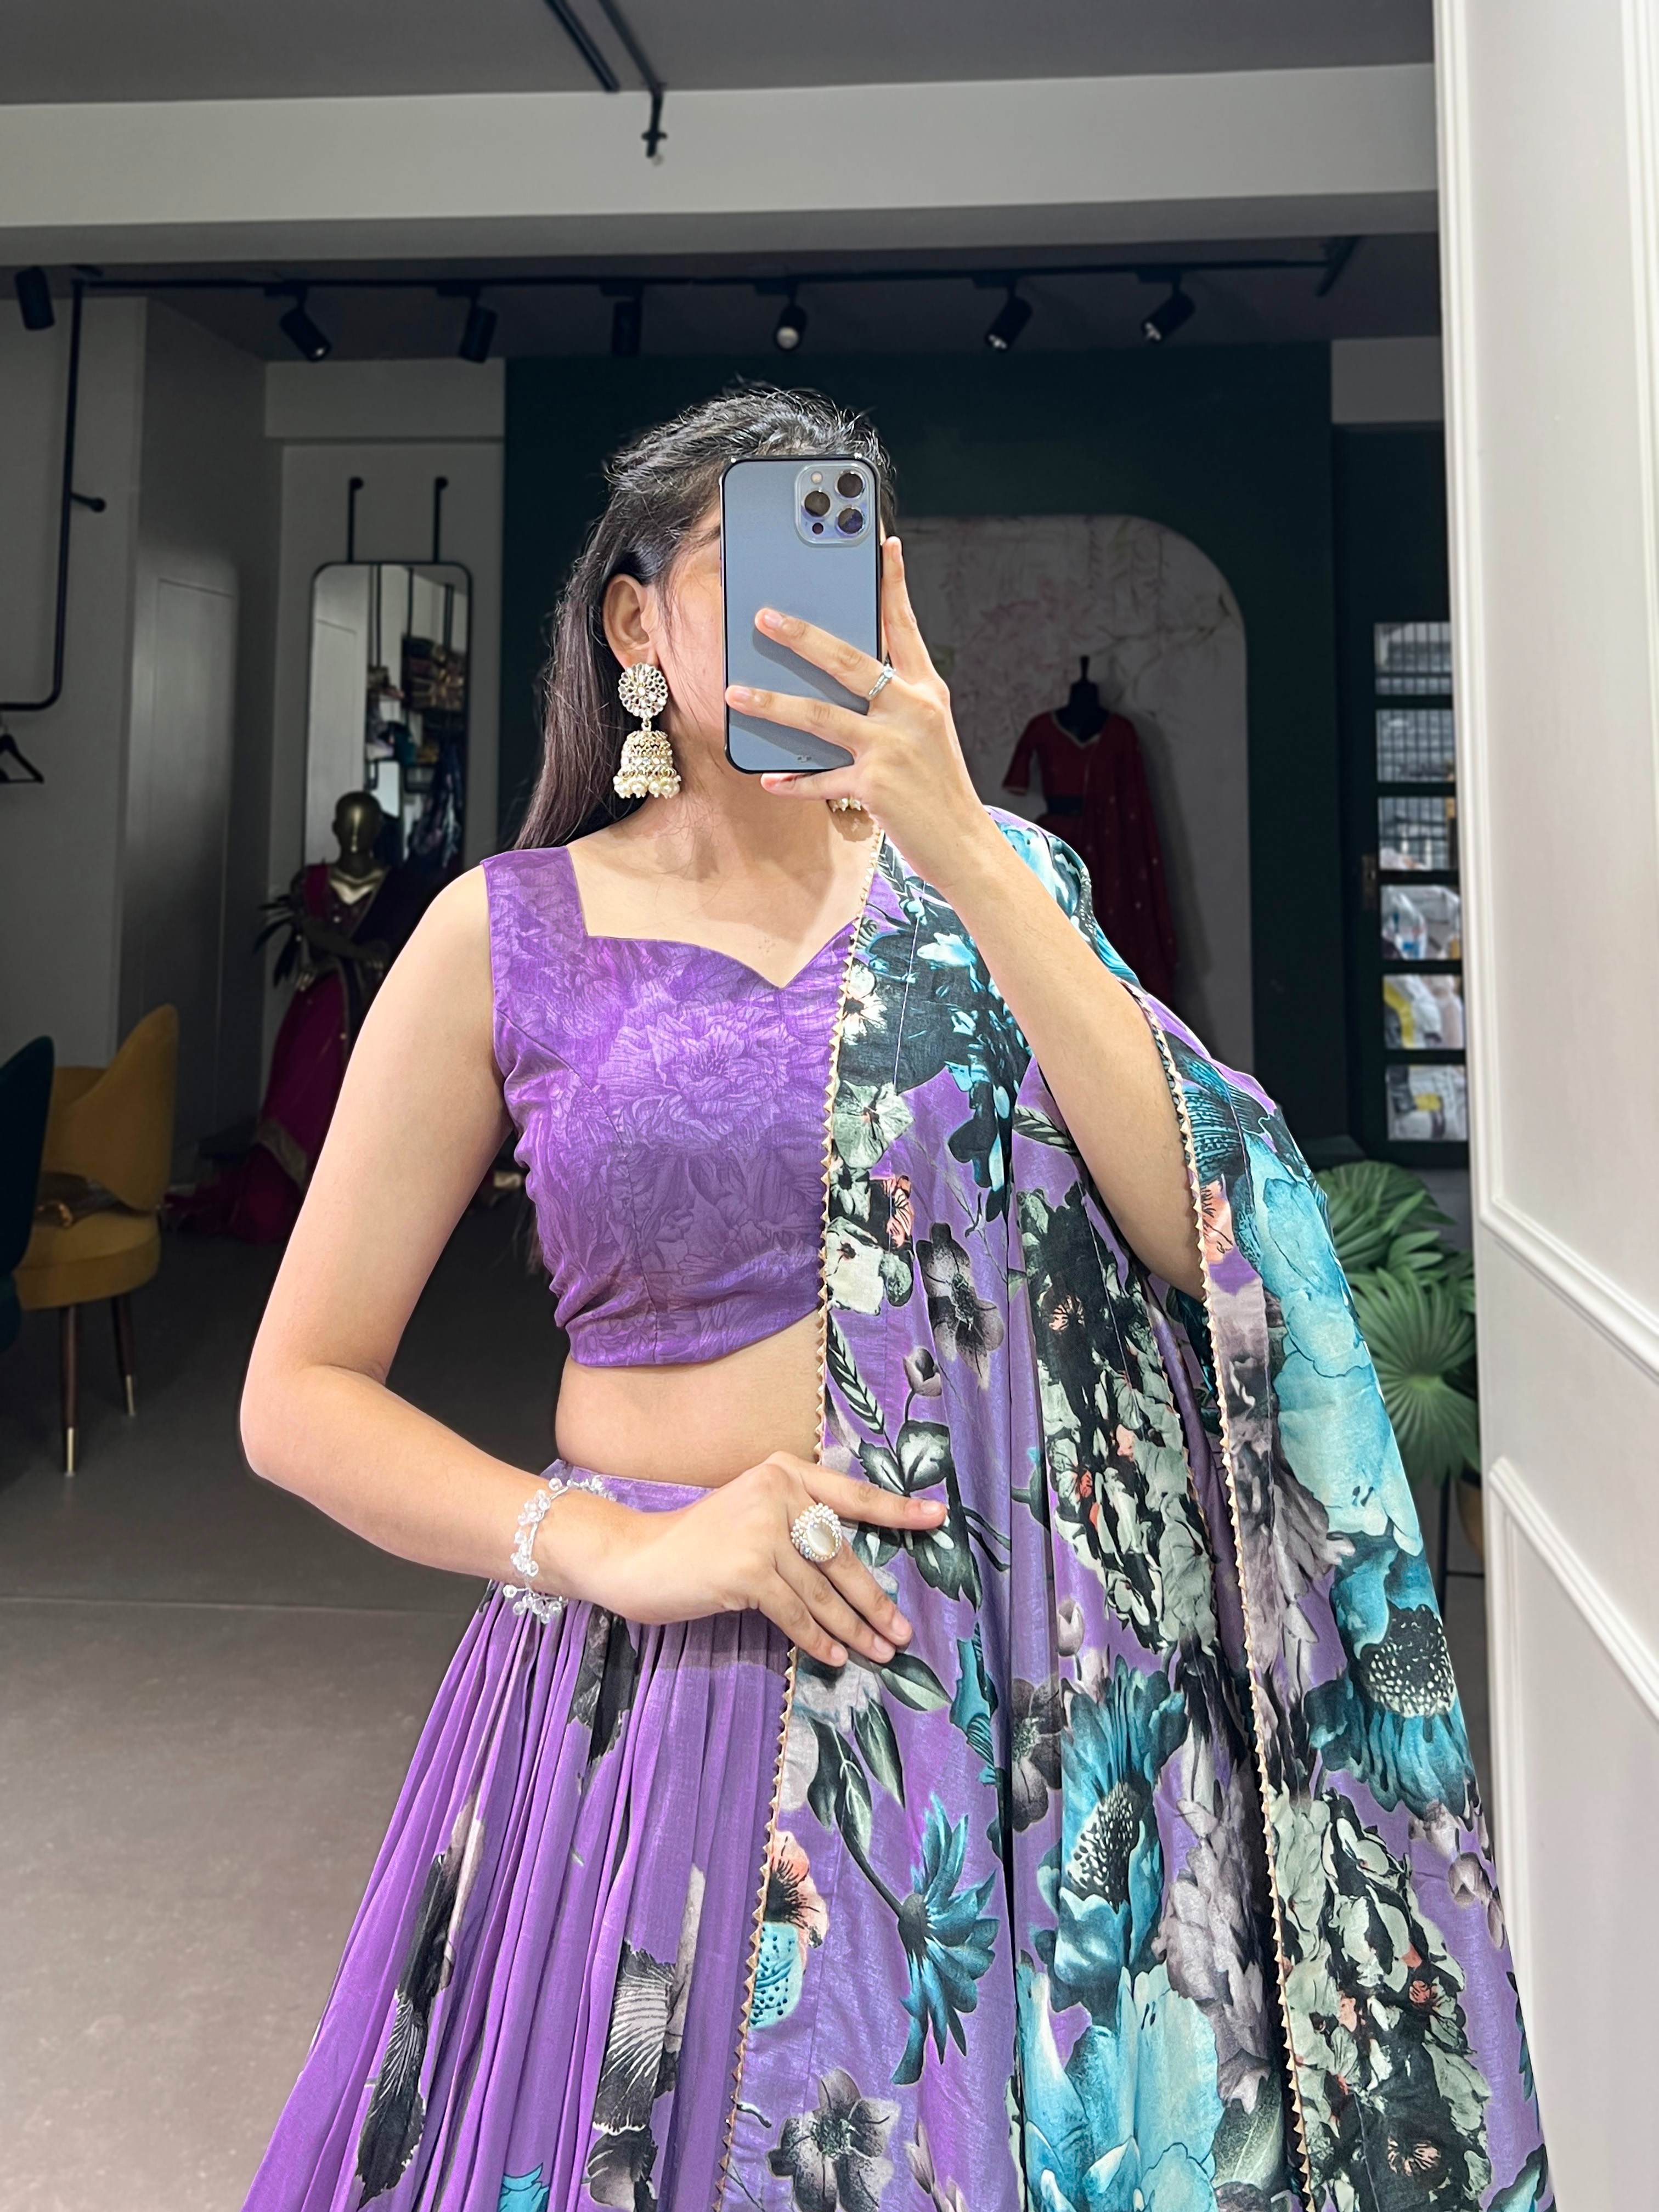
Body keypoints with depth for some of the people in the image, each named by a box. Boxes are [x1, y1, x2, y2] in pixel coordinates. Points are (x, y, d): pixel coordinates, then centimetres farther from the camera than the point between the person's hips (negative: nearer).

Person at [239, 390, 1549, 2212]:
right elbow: (300, 1395, -1)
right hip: (668, 1690, -1)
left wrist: (968, 857, -18)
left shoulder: (989, 883, 2)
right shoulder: (510, 933, -3)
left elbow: (1204, 1238, -12)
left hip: (1020, 1688, 2)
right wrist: (612, 1546, -15)